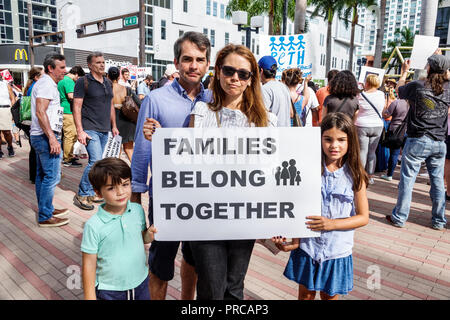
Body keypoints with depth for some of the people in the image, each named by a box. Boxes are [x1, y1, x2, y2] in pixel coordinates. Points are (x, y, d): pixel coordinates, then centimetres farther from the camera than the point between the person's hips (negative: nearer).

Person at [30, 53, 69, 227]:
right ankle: (45, 217, 0)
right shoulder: (47, 84, -13)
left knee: (42, 175, 16)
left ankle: (45, 209, 27)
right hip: (45, 136, -11)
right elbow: (40, 112, -23)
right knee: (52, 176, -7)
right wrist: (52, 138, -26)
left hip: (39, 136, 11)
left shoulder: (44, 83, 19)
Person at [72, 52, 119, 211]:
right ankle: (81, 195, 0)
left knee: (98, 163, 11)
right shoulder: (83, 82, -6)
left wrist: (114, 126, 19)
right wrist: (80, 131, -17)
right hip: (90, 129, -7)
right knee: (96, 161, -15)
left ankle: (90, 192, 24)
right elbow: (76, 107, -11)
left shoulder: (108, 83, 15)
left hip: (105, 131, 7)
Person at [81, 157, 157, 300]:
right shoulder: (93, 225, -19)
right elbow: (89, 265, -11)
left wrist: (149, 235, -13)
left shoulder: (138, 210, -8)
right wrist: (89, 296, -7)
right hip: (109, 291, -3)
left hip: (141, 283, 4)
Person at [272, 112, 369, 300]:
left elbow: (363, 217, -6)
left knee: (330, 295, 18)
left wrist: (332, 223, -19)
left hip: (337, 249, 0)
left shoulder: (355, 175, -8)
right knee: (306, 294, 18)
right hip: (307, 246, 0)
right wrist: (295, 240, -12)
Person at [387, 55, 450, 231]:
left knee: (407, 179, 2)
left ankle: (399, 217, 9)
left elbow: (399, 90, 13)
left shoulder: (417, 86, -9)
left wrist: (404, 71, 27)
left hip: (417, 141, -4)